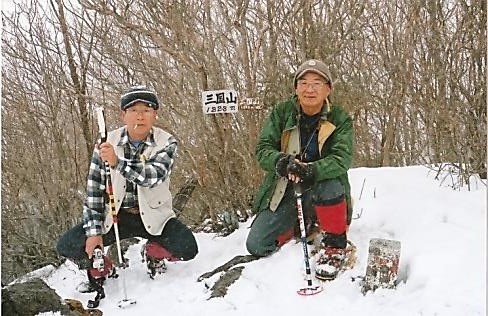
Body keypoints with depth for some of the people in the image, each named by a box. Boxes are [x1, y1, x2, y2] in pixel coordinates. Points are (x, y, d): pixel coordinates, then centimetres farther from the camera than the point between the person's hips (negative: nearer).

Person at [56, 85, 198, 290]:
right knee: (67, 246, -16)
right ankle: (99, 269, 19)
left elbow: (154, 175, -30)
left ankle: (153, 253, 14)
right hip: (114, 215, 1)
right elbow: (94, 190, -7)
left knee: (187, 248, -23)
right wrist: (94, 232, -14)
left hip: (152, 216, 0)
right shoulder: (107, 143, -8)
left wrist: (118, 162, -46)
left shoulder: (166, 143, -11)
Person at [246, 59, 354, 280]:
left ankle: (334, 244, -12)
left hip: (323, 195, -2)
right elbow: (263, 149, -10)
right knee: (256, 247, -9)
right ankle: (305, 225, 20)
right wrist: (282, 162, -34)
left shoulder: (340, 119, -7)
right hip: (283, 193, 3)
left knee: (329, 184, -38)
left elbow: (342, 159, -21)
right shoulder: (281, 112, -3)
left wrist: (310, 170, -42)